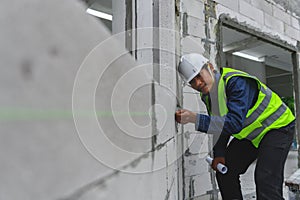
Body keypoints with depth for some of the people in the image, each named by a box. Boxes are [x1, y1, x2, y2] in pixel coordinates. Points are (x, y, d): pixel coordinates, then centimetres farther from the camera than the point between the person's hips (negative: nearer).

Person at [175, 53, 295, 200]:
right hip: (249, 133, 8)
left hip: (277, 127, -7)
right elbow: (221, 123, 6)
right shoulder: (207, 95, -5)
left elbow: (234, 123, -41)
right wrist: (219, 153, -3)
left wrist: (194, 118, -46)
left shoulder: (237, 82, -32)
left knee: (266, 180, -21)